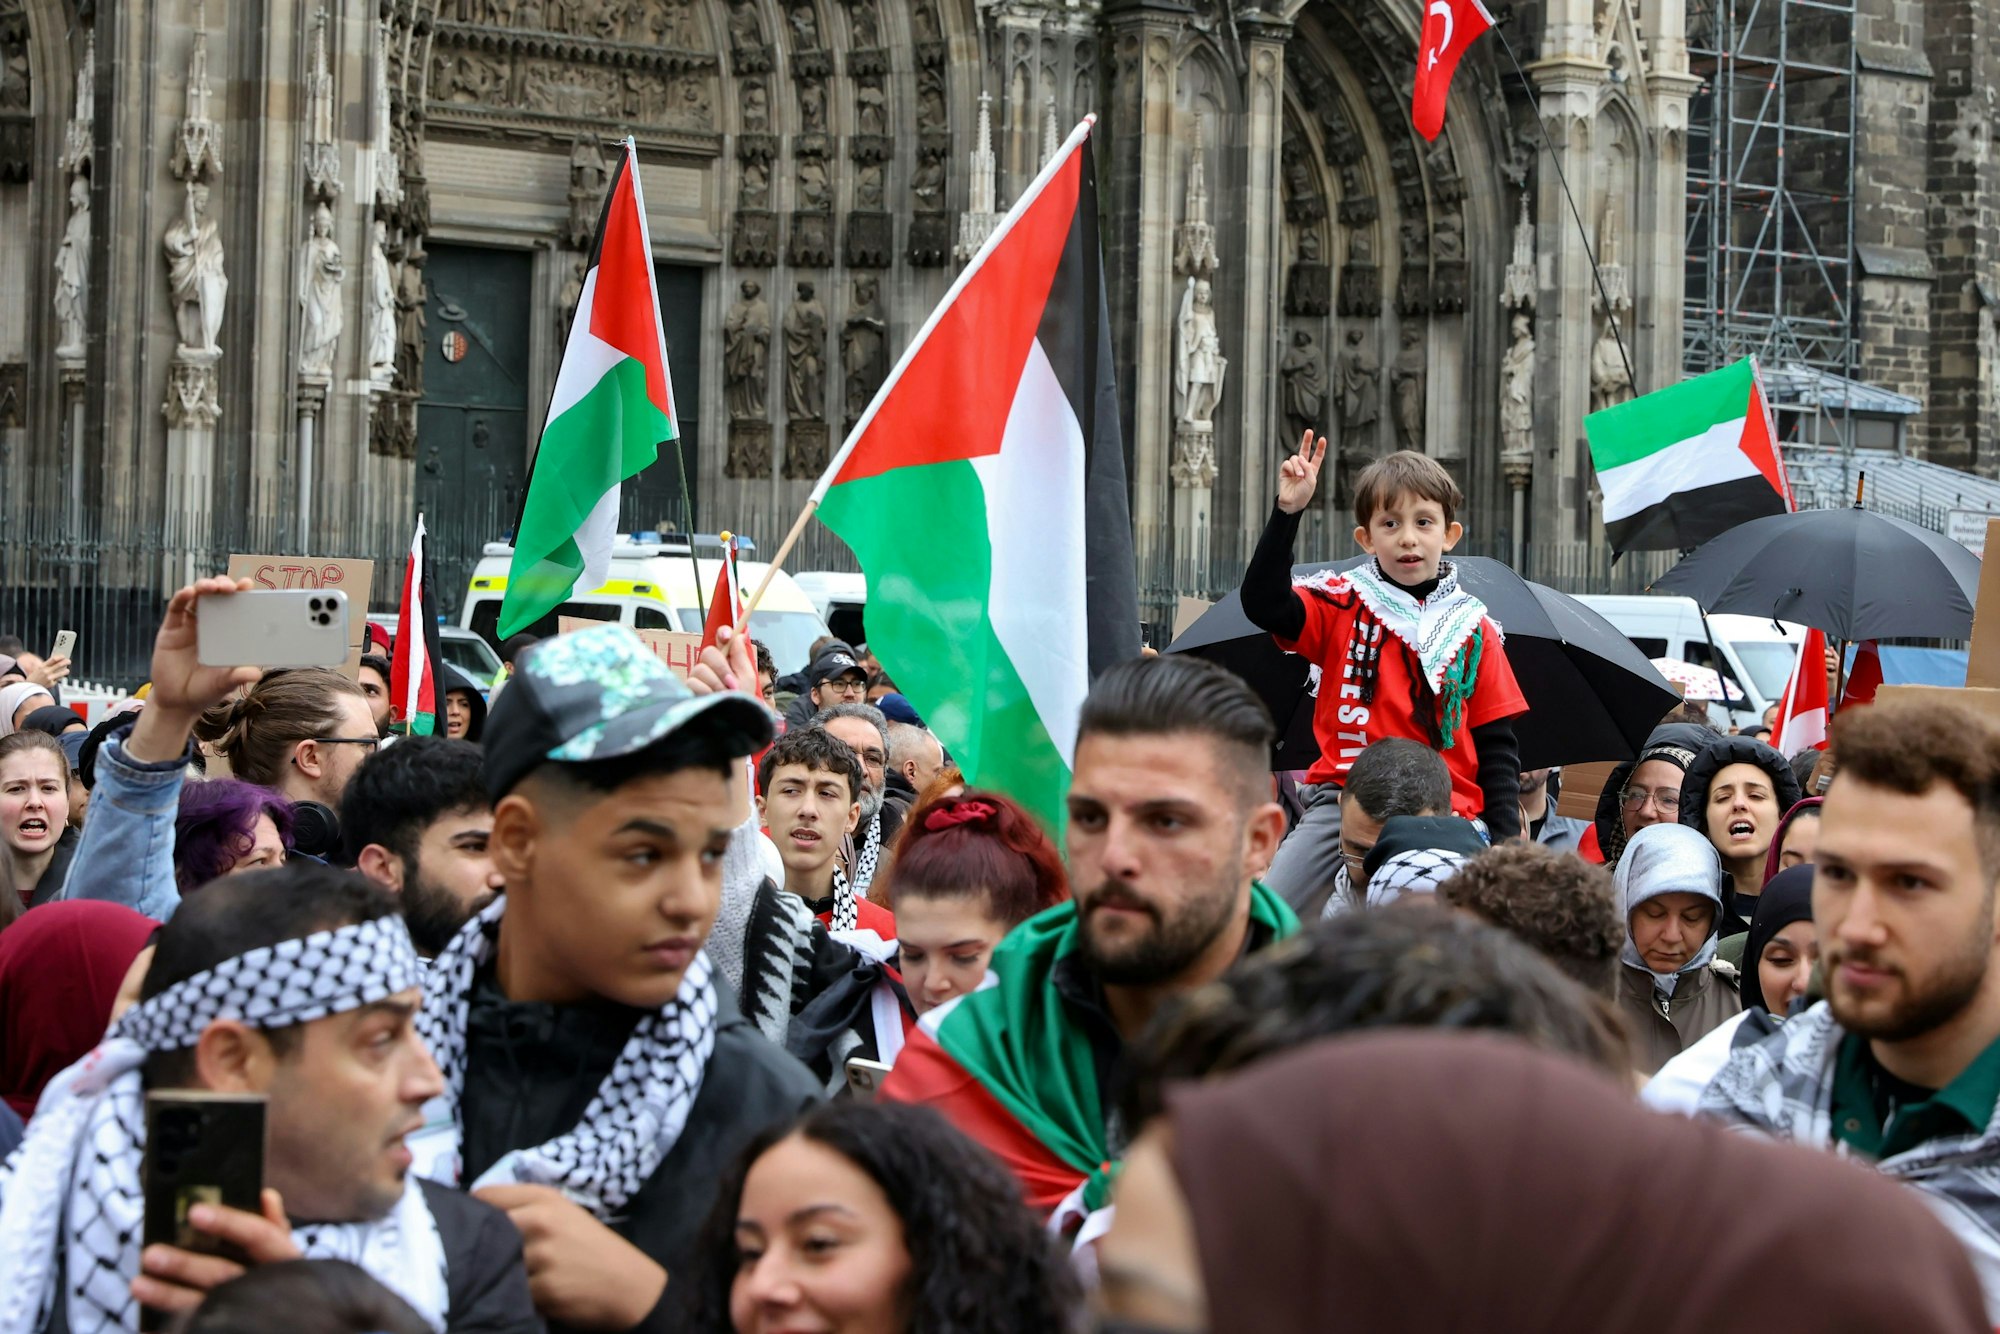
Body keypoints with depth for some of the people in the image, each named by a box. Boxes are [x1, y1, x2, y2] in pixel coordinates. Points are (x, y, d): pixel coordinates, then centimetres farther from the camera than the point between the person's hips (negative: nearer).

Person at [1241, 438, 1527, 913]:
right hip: (1342, 803, -1)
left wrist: (1505, 845, 2)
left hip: (1443, 815, 1)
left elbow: (1498, 748, 11)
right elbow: (1263, 604, -12)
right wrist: (1287, 512, -20)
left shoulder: (1473, 630, 10)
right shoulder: (1341, 606, 7)